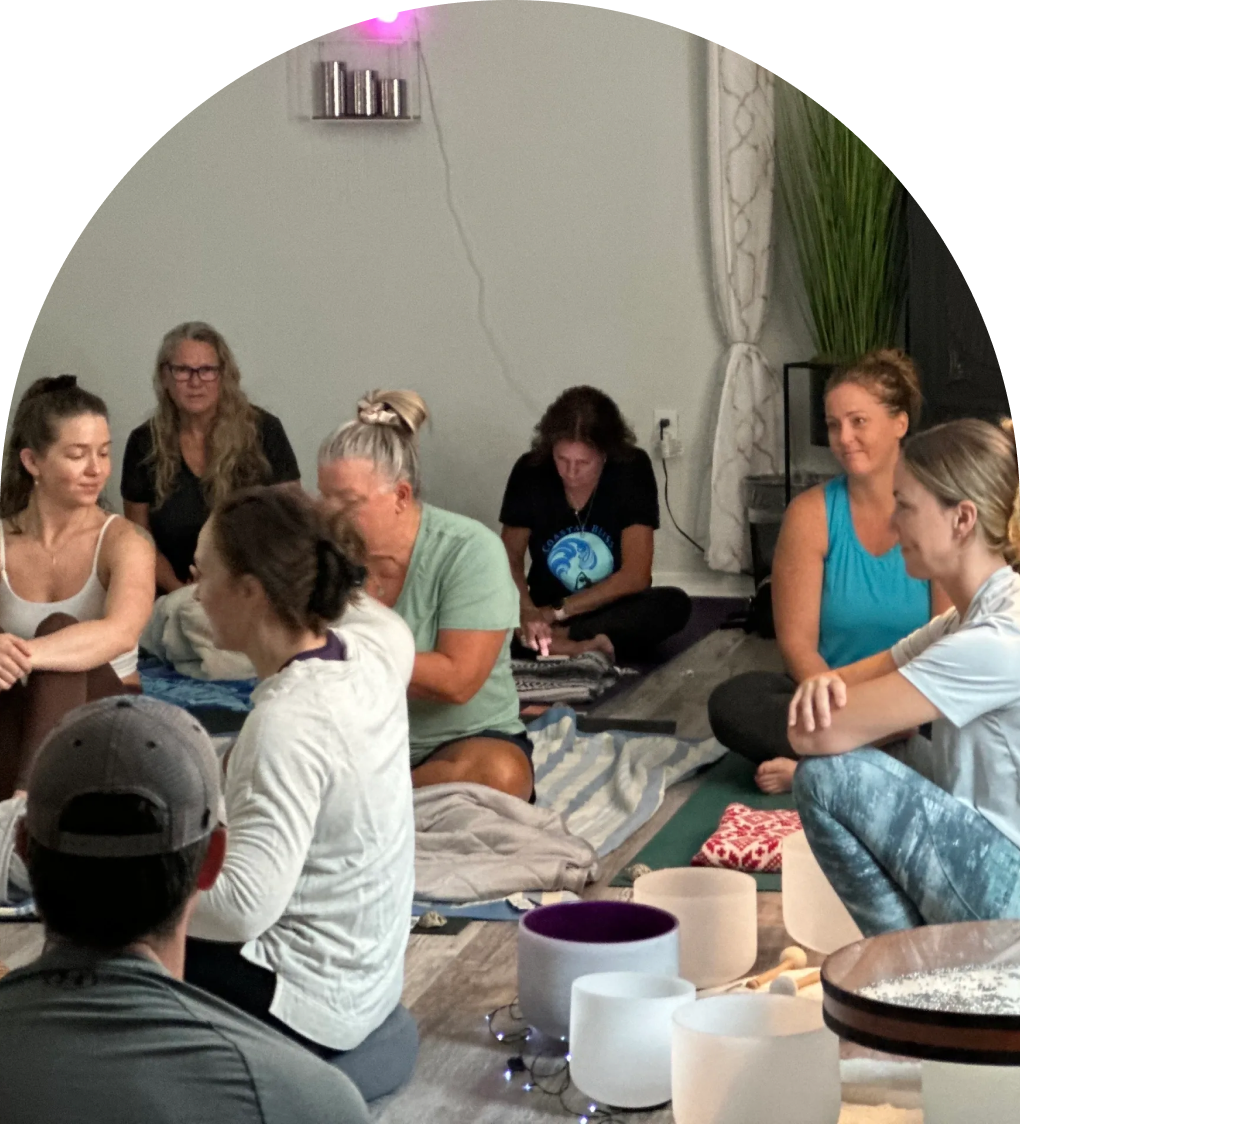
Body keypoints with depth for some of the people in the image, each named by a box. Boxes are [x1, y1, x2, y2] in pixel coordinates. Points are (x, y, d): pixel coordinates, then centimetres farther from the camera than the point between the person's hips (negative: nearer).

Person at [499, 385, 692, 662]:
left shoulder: (632, 470, -14)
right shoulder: (530, 471, -9)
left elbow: (635, 575, -17)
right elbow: (510, 558, -5)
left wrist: (557, 611, -22)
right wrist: (526, 612, -27)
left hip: (613, 612, -1)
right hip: (545, 612, 1)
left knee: (675, 604, -32)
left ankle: (558, 639, -29)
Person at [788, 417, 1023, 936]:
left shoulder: (1000, 638, -21)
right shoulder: (974, 616, 11)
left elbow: (814, 736, -23)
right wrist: (822, 684, -11)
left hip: (1021, 892, -10)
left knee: (828, 775, -11)